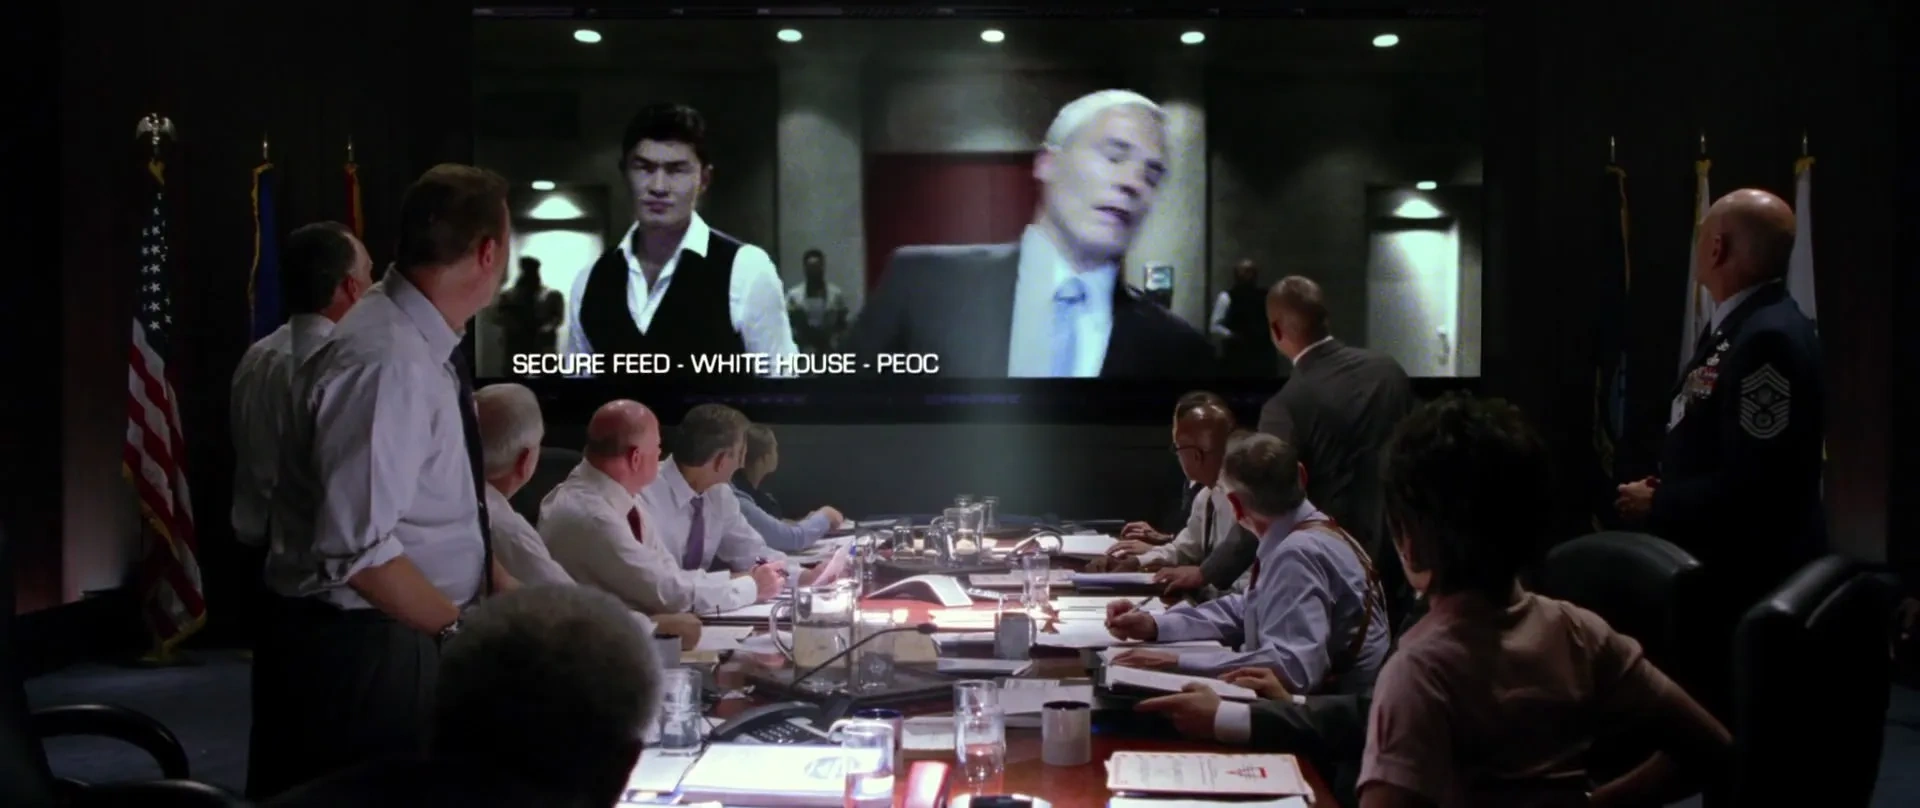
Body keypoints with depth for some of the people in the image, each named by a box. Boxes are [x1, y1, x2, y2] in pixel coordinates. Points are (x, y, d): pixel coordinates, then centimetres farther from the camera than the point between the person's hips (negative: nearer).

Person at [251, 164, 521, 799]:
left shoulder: (423, 349, 9)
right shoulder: (389, 363, -23)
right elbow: (359, 550, -27)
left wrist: (513, 598, 7)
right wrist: (464, 630, -18)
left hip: (405, 638, 9)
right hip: (359, 652, -9)